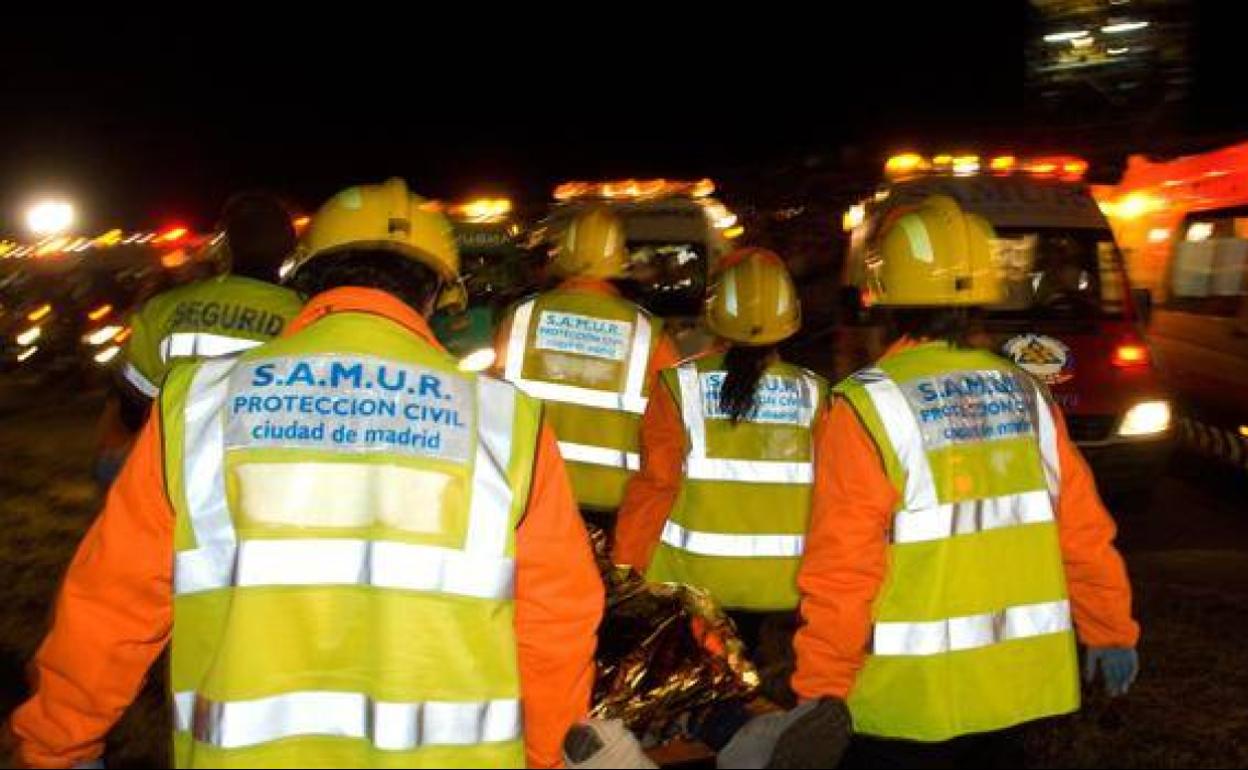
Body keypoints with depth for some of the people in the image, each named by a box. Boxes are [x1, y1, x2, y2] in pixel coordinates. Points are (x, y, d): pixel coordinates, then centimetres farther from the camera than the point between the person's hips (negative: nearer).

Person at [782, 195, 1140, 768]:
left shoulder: (869, 406, -15)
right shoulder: (1025, 394, 1)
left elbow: (843, 566, -18)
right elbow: (1085, 532, 3)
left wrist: (822, 688, -11)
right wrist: (1112, 631, 17)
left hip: (913, 693, -5)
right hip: (1020, 678, 5)